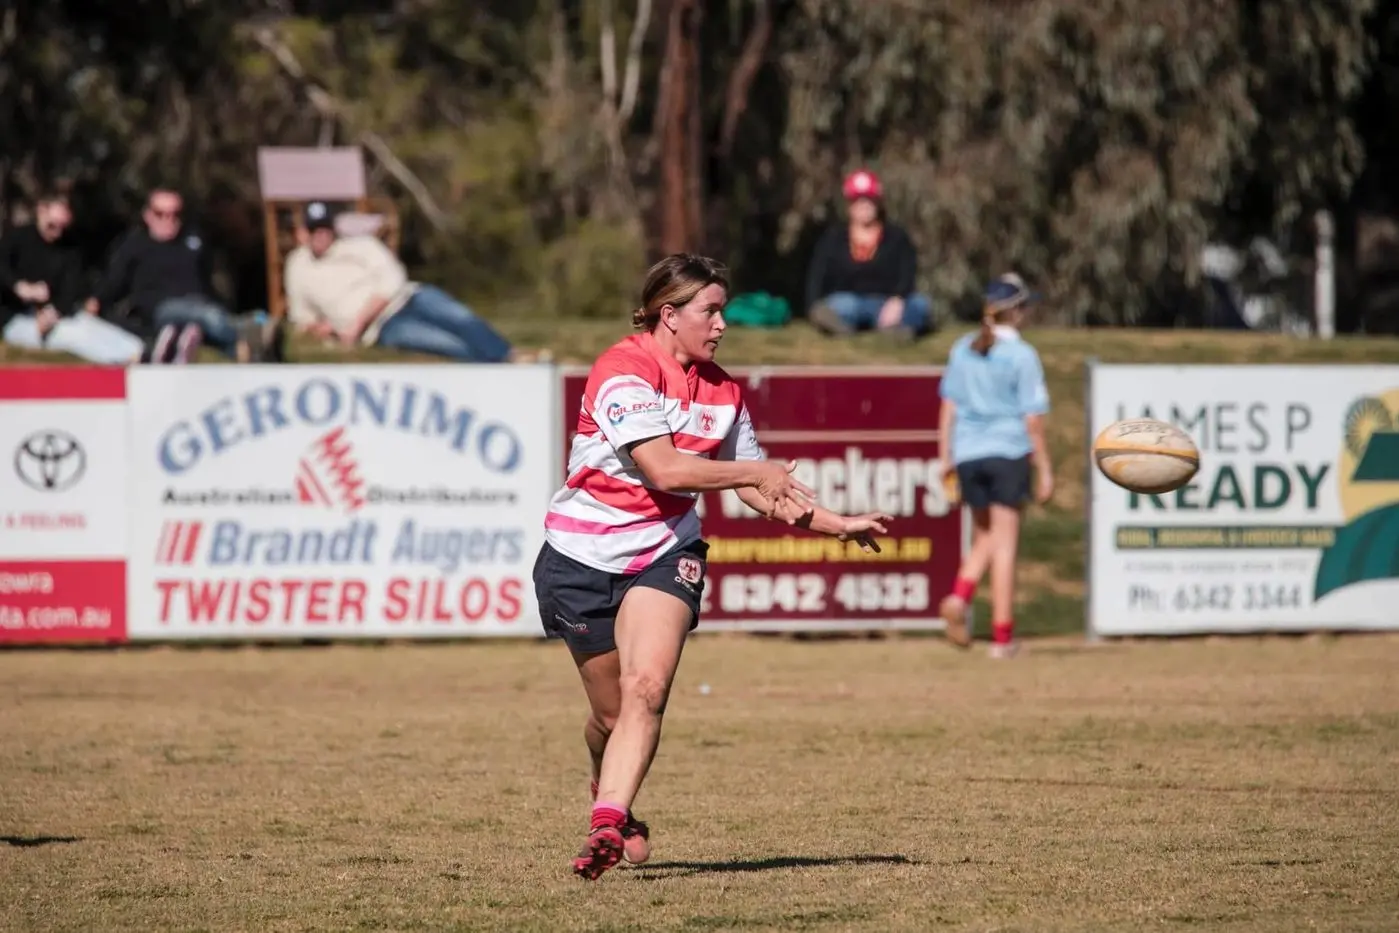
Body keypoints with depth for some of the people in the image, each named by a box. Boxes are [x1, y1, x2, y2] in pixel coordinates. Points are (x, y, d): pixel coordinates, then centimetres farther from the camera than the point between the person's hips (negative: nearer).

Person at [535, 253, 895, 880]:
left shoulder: (722, 391, 6)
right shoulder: (624, 371, -16)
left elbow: (757, 491, 16)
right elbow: (663, 468, -25)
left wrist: (836, 524, 9)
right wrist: (755, 472, -18)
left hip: (665, 552, 4)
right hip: (582, 556, -4)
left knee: (647, 687, -21)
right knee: (612, 712, 8)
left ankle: (607, 826, -26)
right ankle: (610, 793, 39)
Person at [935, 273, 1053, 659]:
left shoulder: (963, 350, 6)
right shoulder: (1021, 355, -8)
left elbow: (949, 406, 8)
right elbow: (1033, 418, -9)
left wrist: (945, 457, 14)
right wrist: (1044, 469, -2)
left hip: (968, 454, 4)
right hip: (1008, 453, -4)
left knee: (984, 538, 18)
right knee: (1004, 543, 1)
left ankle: (959, 597, -9)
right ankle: (1002, 636, 3)